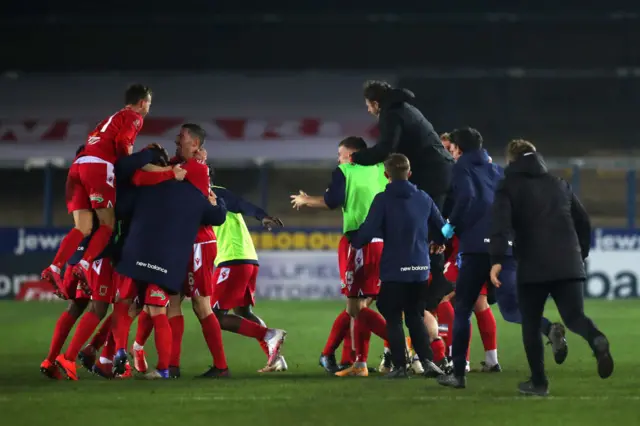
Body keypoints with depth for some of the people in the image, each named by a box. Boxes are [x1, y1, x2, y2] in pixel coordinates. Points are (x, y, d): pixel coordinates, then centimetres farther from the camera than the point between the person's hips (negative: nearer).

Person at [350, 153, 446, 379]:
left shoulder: (383, 200, -10)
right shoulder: (424, 198, 4)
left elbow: (367, 232, -16)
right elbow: (442, 227, 11)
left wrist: (354, 241, 5)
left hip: (394, 269, -4)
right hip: (420, 269, 4)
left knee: (393, 319, 7)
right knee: (415, 317, 16)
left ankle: (400, 366, 1)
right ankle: (427, 360, 2)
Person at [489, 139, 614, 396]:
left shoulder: (509, 187, 6)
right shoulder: (559, 185, 20)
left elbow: (501, 223, -11)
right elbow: (583, 222, 21)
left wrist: (497, 260, -17)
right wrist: (581, 254, 32)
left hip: (532, 267, -3)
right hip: (568, 266, 3)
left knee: (531, 323, 11)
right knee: (574, 316, 1)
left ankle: (538, 382, 10)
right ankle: (596, 339, -32)